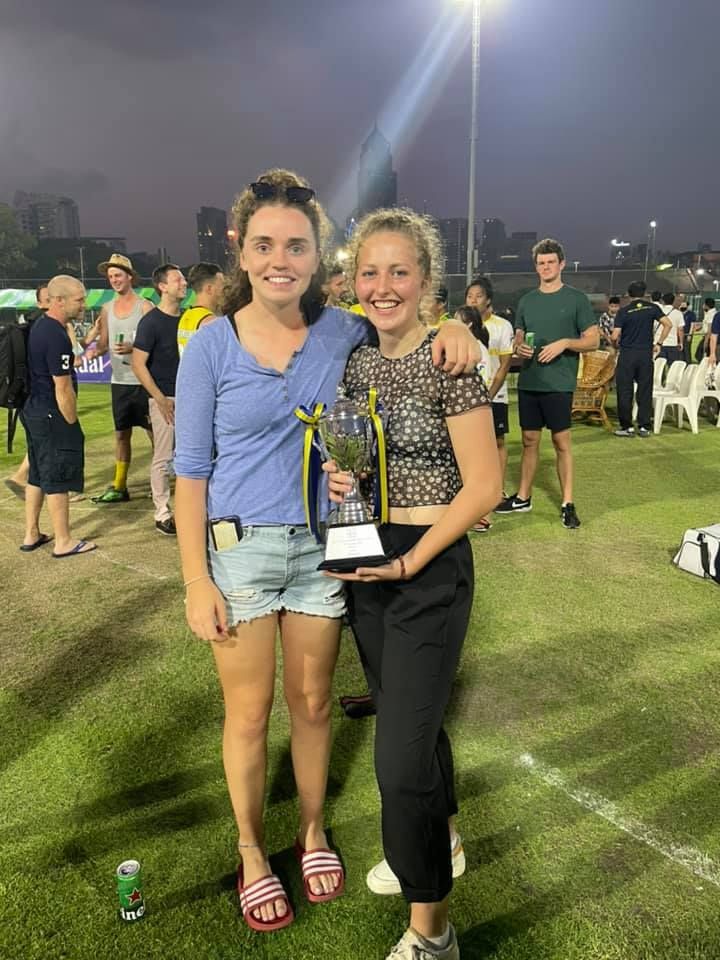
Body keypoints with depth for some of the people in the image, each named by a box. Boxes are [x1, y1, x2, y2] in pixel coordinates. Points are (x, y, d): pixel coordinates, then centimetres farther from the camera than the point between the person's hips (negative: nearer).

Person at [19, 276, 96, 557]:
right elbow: (63, 389, -21)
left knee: (38, 476, 17)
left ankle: (31, 535, 26)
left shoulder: (39, 325, 9)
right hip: (52, 417, -10)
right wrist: (72, 424, -13)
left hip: (33, 411, 10)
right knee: (57, 480, -1)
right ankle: (64, 542, 9)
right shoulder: (56, 337, -21)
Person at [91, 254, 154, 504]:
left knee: (154, 432, 0)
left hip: (144, 381, -5)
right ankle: (119, 487, 20)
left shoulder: (145, 306, -5)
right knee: (121, 434, 12)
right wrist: (92, 351, -9)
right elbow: (103, 345, 12)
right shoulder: (107, 309, 10)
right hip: (119, 381, 6)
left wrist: (133, 348, -23)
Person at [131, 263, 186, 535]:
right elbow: (138, 364, -11)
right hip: (165, 398, -6)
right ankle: (162, 514, 10)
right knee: (163, 458, 0)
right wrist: (161, 399, -15)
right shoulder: (151, 321, -9)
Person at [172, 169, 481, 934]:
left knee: (312, 703, 17)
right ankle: (251, 854, 36)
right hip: (239, 549, -2)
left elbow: (407, 325, 14)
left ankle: (312, 831, 42)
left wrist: (451, 329, -12)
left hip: (323, 545, 2)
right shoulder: (210, 345, -9)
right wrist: (196, 582, -9)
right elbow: (191, 470, -6)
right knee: (249, 714, 10)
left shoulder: (344, 332, -3)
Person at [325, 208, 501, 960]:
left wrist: (408, 562, -18)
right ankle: (438, 842, 48)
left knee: (400, 755, -5)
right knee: (408, 719, 22)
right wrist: (335, 477, -6)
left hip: (430, 566, -7)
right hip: (364, 562, 7)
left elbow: (483, 487, -15)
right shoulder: (355, 361, 7)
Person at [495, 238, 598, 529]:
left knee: (561, 441, 0)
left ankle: (567, 504, 7)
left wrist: (564, 343, -17)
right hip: (528, 382, 4)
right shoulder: (527, 301, 12)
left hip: (559, 383, -4)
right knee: (529, 440, 11)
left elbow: (593, 340, -1)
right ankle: (523, 497, 20)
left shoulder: (576, 299, -1)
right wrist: (519, 347, -4)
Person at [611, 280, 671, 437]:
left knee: (625, 391, 4)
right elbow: (668, 324, -4)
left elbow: (615, 336, -10)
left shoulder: (623, 311, -3)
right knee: (645, 391, 8)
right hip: (646, 354, 2)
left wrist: (616, 345, 12)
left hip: (627, 355, -2)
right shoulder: (652, 308, 4)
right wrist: (659, 343, 5)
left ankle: (627, 427, 6)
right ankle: (644, 427, 10)